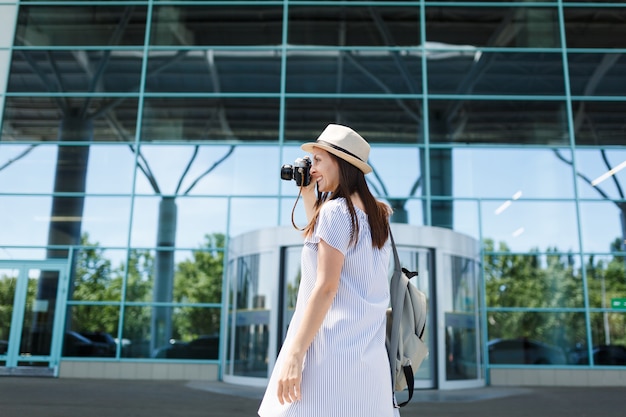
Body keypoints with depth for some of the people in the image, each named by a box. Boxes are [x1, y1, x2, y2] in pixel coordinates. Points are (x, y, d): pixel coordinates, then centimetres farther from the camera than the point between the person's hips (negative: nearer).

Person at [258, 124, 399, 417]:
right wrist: (307, 194, 24)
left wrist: (294, 354, -18)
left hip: (332, 350, -9)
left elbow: (326, 287, -17)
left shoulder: (336, 209, -9)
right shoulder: (377, 214, 14)